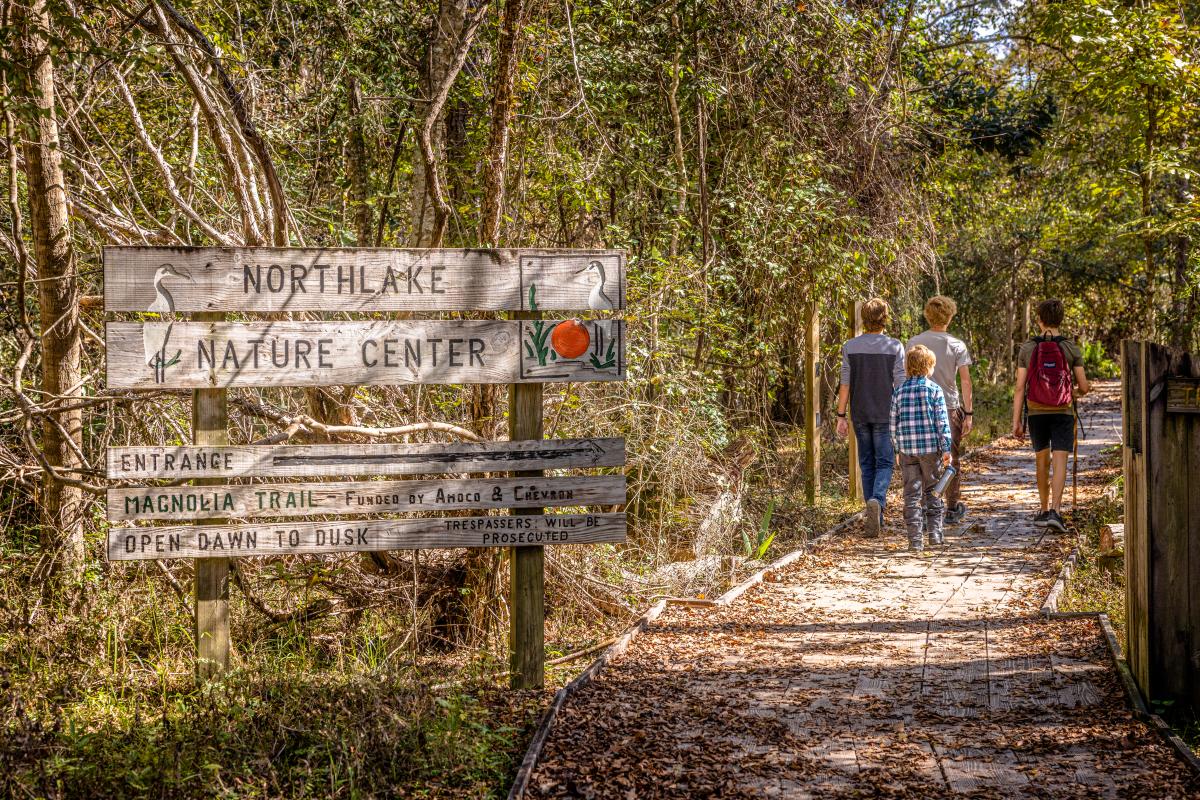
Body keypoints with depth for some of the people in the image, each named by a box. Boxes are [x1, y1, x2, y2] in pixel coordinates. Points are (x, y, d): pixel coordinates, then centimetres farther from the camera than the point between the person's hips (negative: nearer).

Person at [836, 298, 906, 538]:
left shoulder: (850, 347, -2)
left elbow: (845, 384, -2)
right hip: (885, 415, -2)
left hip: (860, 415, 2)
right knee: (884, 463, 2)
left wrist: (841, 416, 4)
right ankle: (877, 501, -25)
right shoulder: (895, 347, -7)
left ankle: (876, 515, 15)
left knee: (867, 464, 12)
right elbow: (900, 385, -7)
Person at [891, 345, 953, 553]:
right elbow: (942, 422, -6)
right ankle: (935, 531, 10)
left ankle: (915, 539, -1)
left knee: (911, 493, 3)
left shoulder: (899, 391, 5)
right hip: (930, 448, -2)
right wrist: (946, 449, -4)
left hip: (906, 449, 2)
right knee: (933, 491, 14)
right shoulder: (934, 389, -3)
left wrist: (897, 448, 18)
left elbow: (894, 424, 8)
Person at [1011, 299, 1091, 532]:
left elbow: (1020, 387, -4)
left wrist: (1016, 421, -1)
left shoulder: (1027, 349, -2)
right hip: (1063, 412, -2)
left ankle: (1044, 511, 26)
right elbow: (1084, 387, 0)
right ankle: (1055, 512, -23)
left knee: (1042, 461, 17)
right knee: (1059, 461, -8)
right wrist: (1076, 392, 25)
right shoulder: (1071, 348, -3)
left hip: (1036, 412, 2)